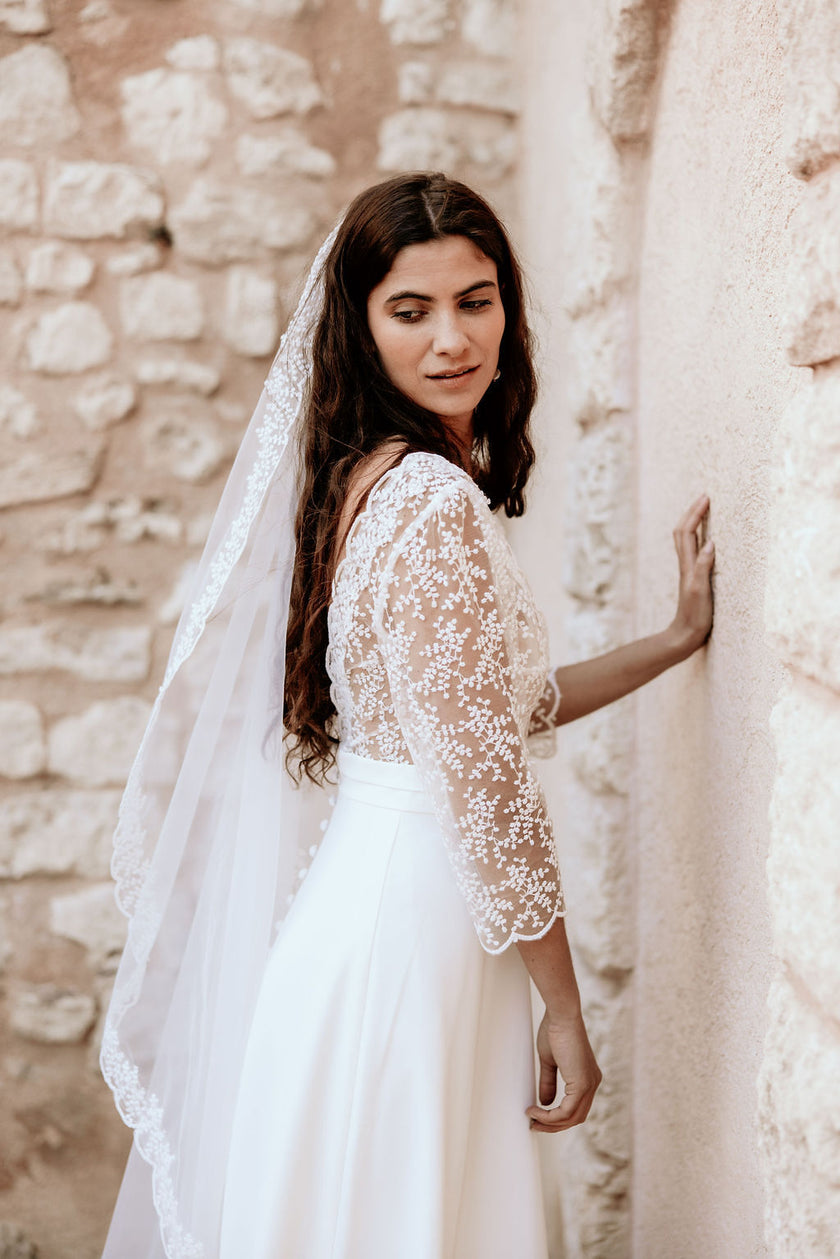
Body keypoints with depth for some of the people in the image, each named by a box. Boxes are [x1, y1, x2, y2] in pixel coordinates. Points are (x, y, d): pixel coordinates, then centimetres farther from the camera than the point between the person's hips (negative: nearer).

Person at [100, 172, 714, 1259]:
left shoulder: (374, 479, 8)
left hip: (366, 881, 9)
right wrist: (565, 1012, -11)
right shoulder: (437, 501, -21)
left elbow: (503, 706, 15)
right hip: (412, 917, -9)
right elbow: (490, 788, -20)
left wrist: (678, 638, 13)